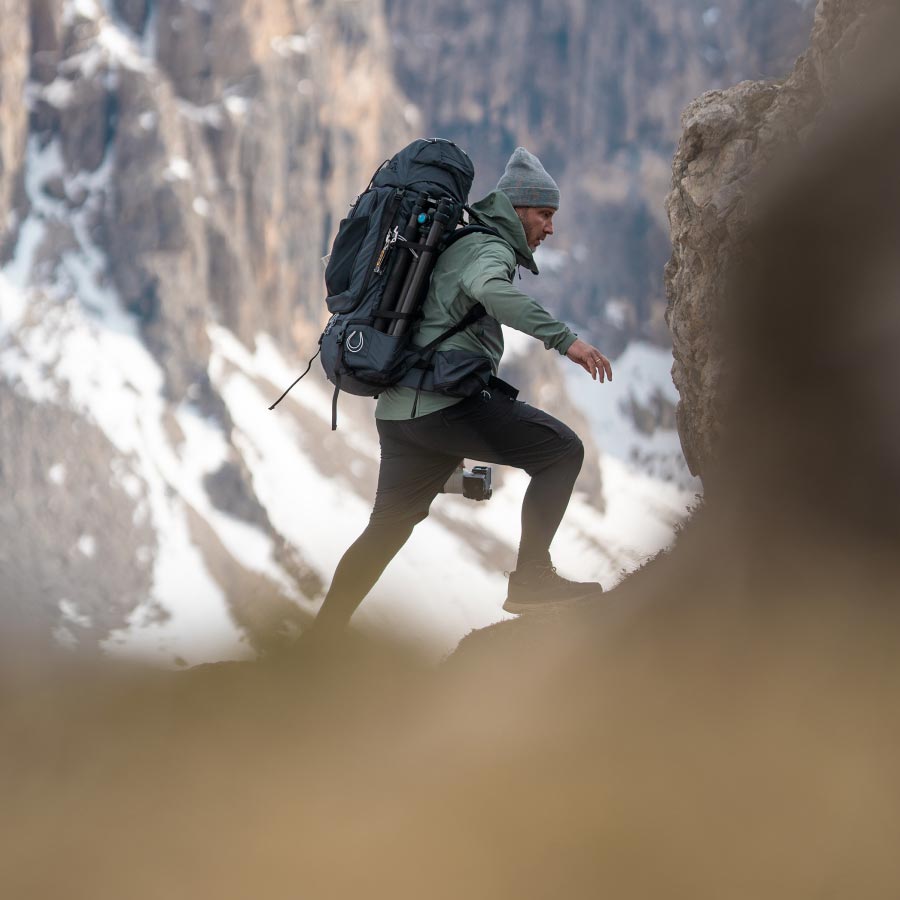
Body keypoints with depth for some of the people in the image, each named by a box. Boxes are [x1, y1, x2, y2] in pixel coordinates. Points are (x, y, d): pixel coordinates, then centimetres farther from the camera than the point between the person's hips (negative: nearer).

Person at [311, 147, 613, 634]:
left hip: (399, 411, 10)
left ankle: (323, 636, 22)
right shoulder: (488, 248, -5)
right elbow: (490, 289, -29)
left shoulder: (457, 246, 26)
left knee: (387, 527, 18)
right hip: (449, 404, -10)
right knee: (562, 450, -7)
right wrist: (563, 338, -33)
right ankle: (531, 578, -14)